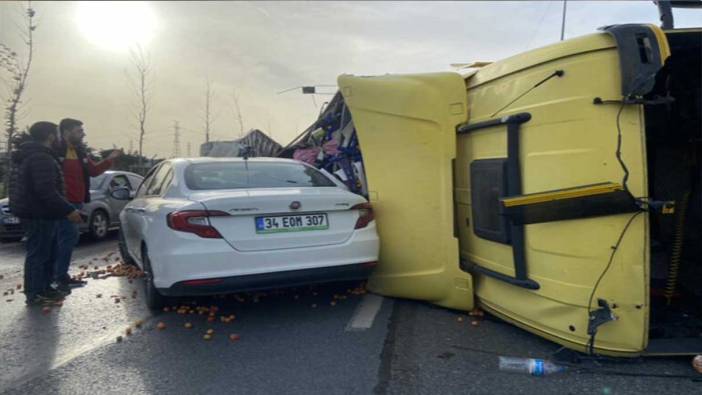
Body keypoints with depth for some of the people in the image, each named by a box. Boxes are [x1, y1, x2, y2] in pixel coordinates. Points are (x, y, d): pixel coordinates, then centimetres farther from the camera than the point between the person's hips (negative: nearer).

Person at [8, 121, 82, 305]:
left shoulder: (25, 155, 16)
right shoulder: (41, 158, -19)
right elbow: (46, 191, -28)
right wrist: (68, 210, -26)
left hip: (33, 212, 11)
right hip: (40, 214, -11)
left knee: (47, 253, 18)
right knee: (38, 254, -4)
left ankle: (43, 288, 26)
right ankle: (35, 294, 2)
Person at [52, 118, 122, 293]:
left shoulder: (79, 152, 17)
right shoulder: (54, 151, -10)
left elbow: (93, 171, 20)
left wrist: (110, 159, 9)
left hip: (76, 202, 9)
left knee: (69, 238, 13)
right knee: (69, 237, -10)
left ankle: (62, 276, 23)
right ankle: (59, 278, -2)